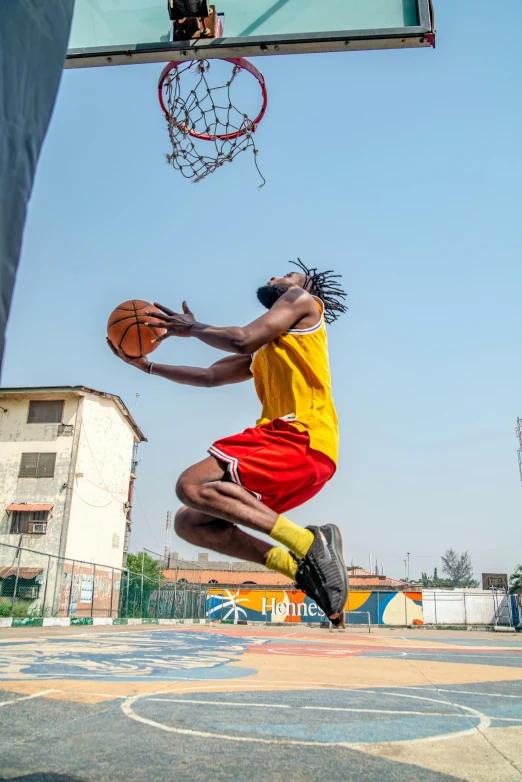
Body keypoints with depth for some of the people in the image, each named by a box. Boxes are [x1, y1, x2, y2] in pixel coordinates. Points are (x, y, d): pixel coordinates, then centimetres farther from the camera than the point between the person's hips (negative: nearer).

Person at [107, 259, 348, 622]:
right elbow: (210, 376, 34)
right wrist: (146, 365, 34)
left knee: (193, 486, -23)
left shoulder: (304, 300, 9)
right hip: (287, 443, 9)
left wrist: (193, 327, 10)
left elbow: (242, 339, -6)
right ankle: (302, 568, -8)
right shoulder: (264, 353, 32)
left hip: (304, 436, -9)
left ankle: (310, 543, -23)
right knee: (190, 522, 2)